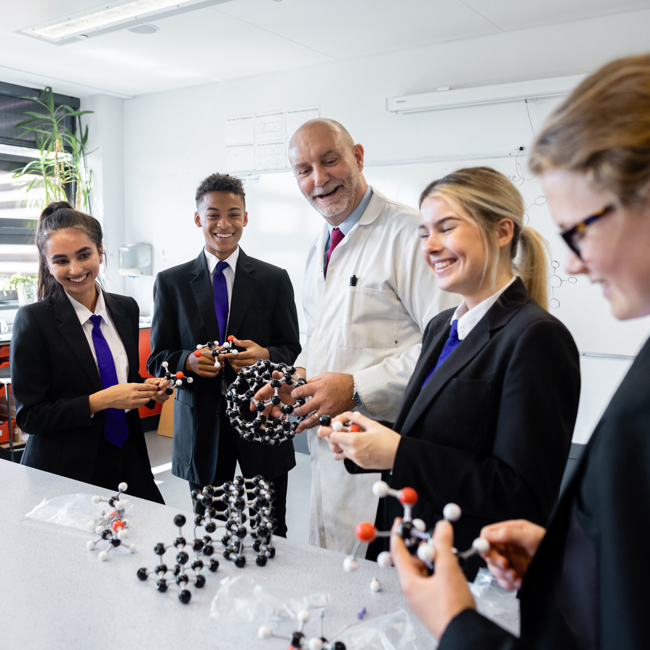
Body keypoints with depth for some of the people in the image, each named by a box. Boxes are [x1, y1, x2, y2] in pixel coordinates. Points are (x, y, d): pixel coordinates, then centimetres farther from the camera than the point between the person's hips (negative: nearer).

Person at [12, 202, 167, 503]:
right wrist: (101, 401, -21)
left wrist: (148, 389, -5)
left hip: (127, 460, 4)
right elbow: (29, 415, -11)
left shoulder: (126, 309, 4)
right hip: (63, 474, -4)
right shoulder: (33, 320, -11)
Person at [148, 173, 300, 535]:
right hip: (201, 427, 1)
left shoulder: (274, 280, 4)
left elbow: (293, 352, 5)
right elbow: (157, 360, 5)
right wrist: (189, 361, -17)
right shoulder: (171, 282, 5)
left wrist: (265, 356, -17)